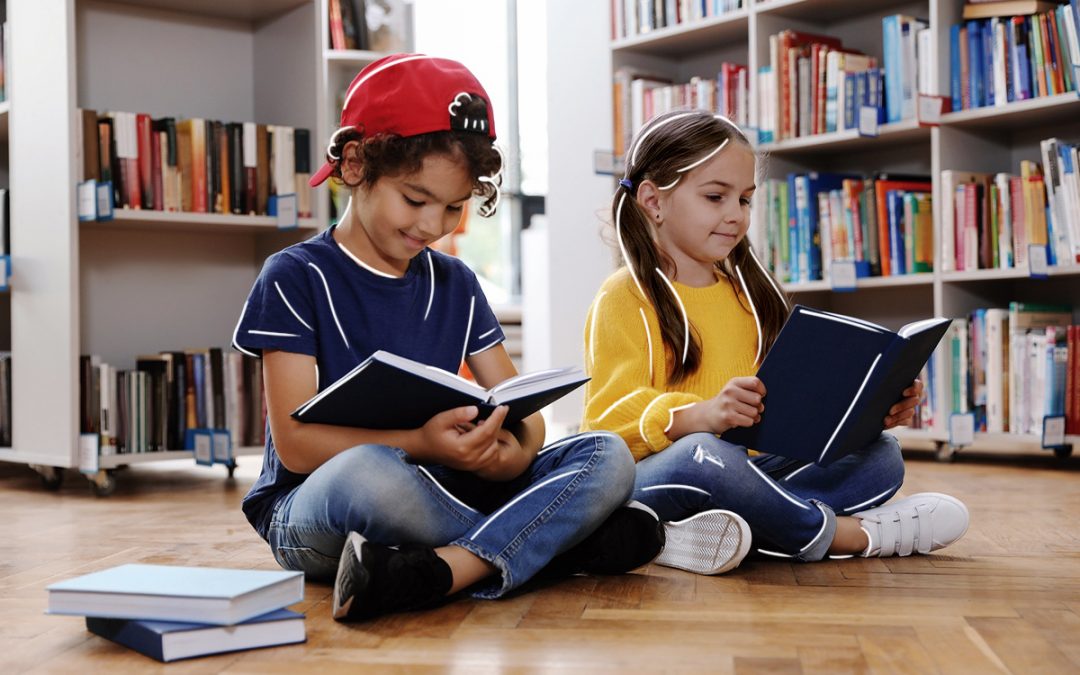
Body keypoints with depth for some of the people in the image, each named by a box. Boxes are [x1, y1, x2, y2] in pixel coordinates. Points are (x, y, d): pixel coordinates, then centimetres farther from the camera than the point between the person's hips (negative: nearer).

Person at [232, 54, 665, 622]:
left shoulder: (454, 285, 12)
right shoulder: (296, 278, -5)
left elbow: (522, 409, 8)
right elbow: (295, 444, -14)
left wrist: (515, 451, -18)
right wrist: (421, 444, -30)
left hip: (441, 494, 5)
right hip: (311, 508, -5)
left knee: (608, 457, -14)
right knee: (367, 472, -41)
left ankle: (433, 573, -34)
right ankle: (562, 539, -20)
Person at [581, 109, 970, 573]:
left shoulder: (747, 290, 18)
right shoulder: (625, 298, -5)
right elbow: (611, 415, -15)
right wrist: (704, 415, -32)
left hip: (748, 465, 7)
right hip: (653, 475, -7)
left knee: (881, 457, -7)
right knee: (703, 455, -39)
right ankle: (848, 534, -17)